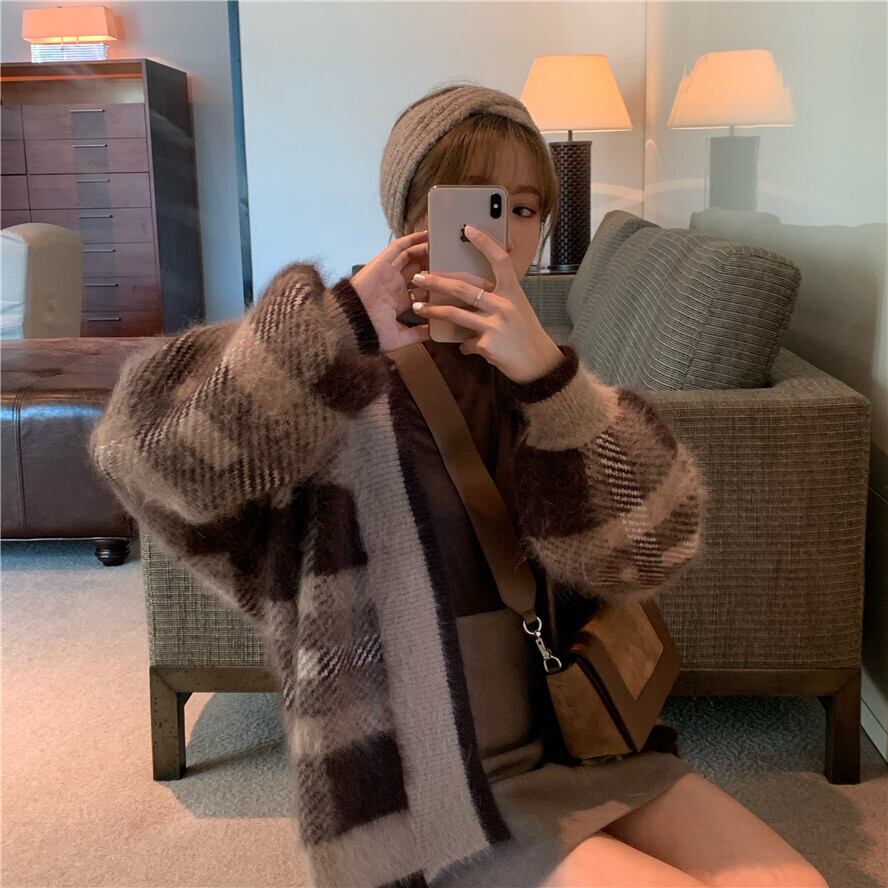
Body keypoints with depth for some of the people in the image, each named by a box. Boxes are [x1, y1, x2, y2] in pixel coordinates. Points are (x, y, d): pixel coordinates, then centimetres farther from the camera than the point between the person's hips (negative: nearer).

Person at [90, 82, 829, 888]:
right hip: (427, 786, -4)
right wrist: (341, 324, -32)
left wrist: (547, 375, -24)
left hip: (578, 740, 5)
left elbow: (652, 547, -10)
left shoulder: (534, 368, 5)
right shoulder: (339, 371, -10)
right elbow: (143, 446, -26)